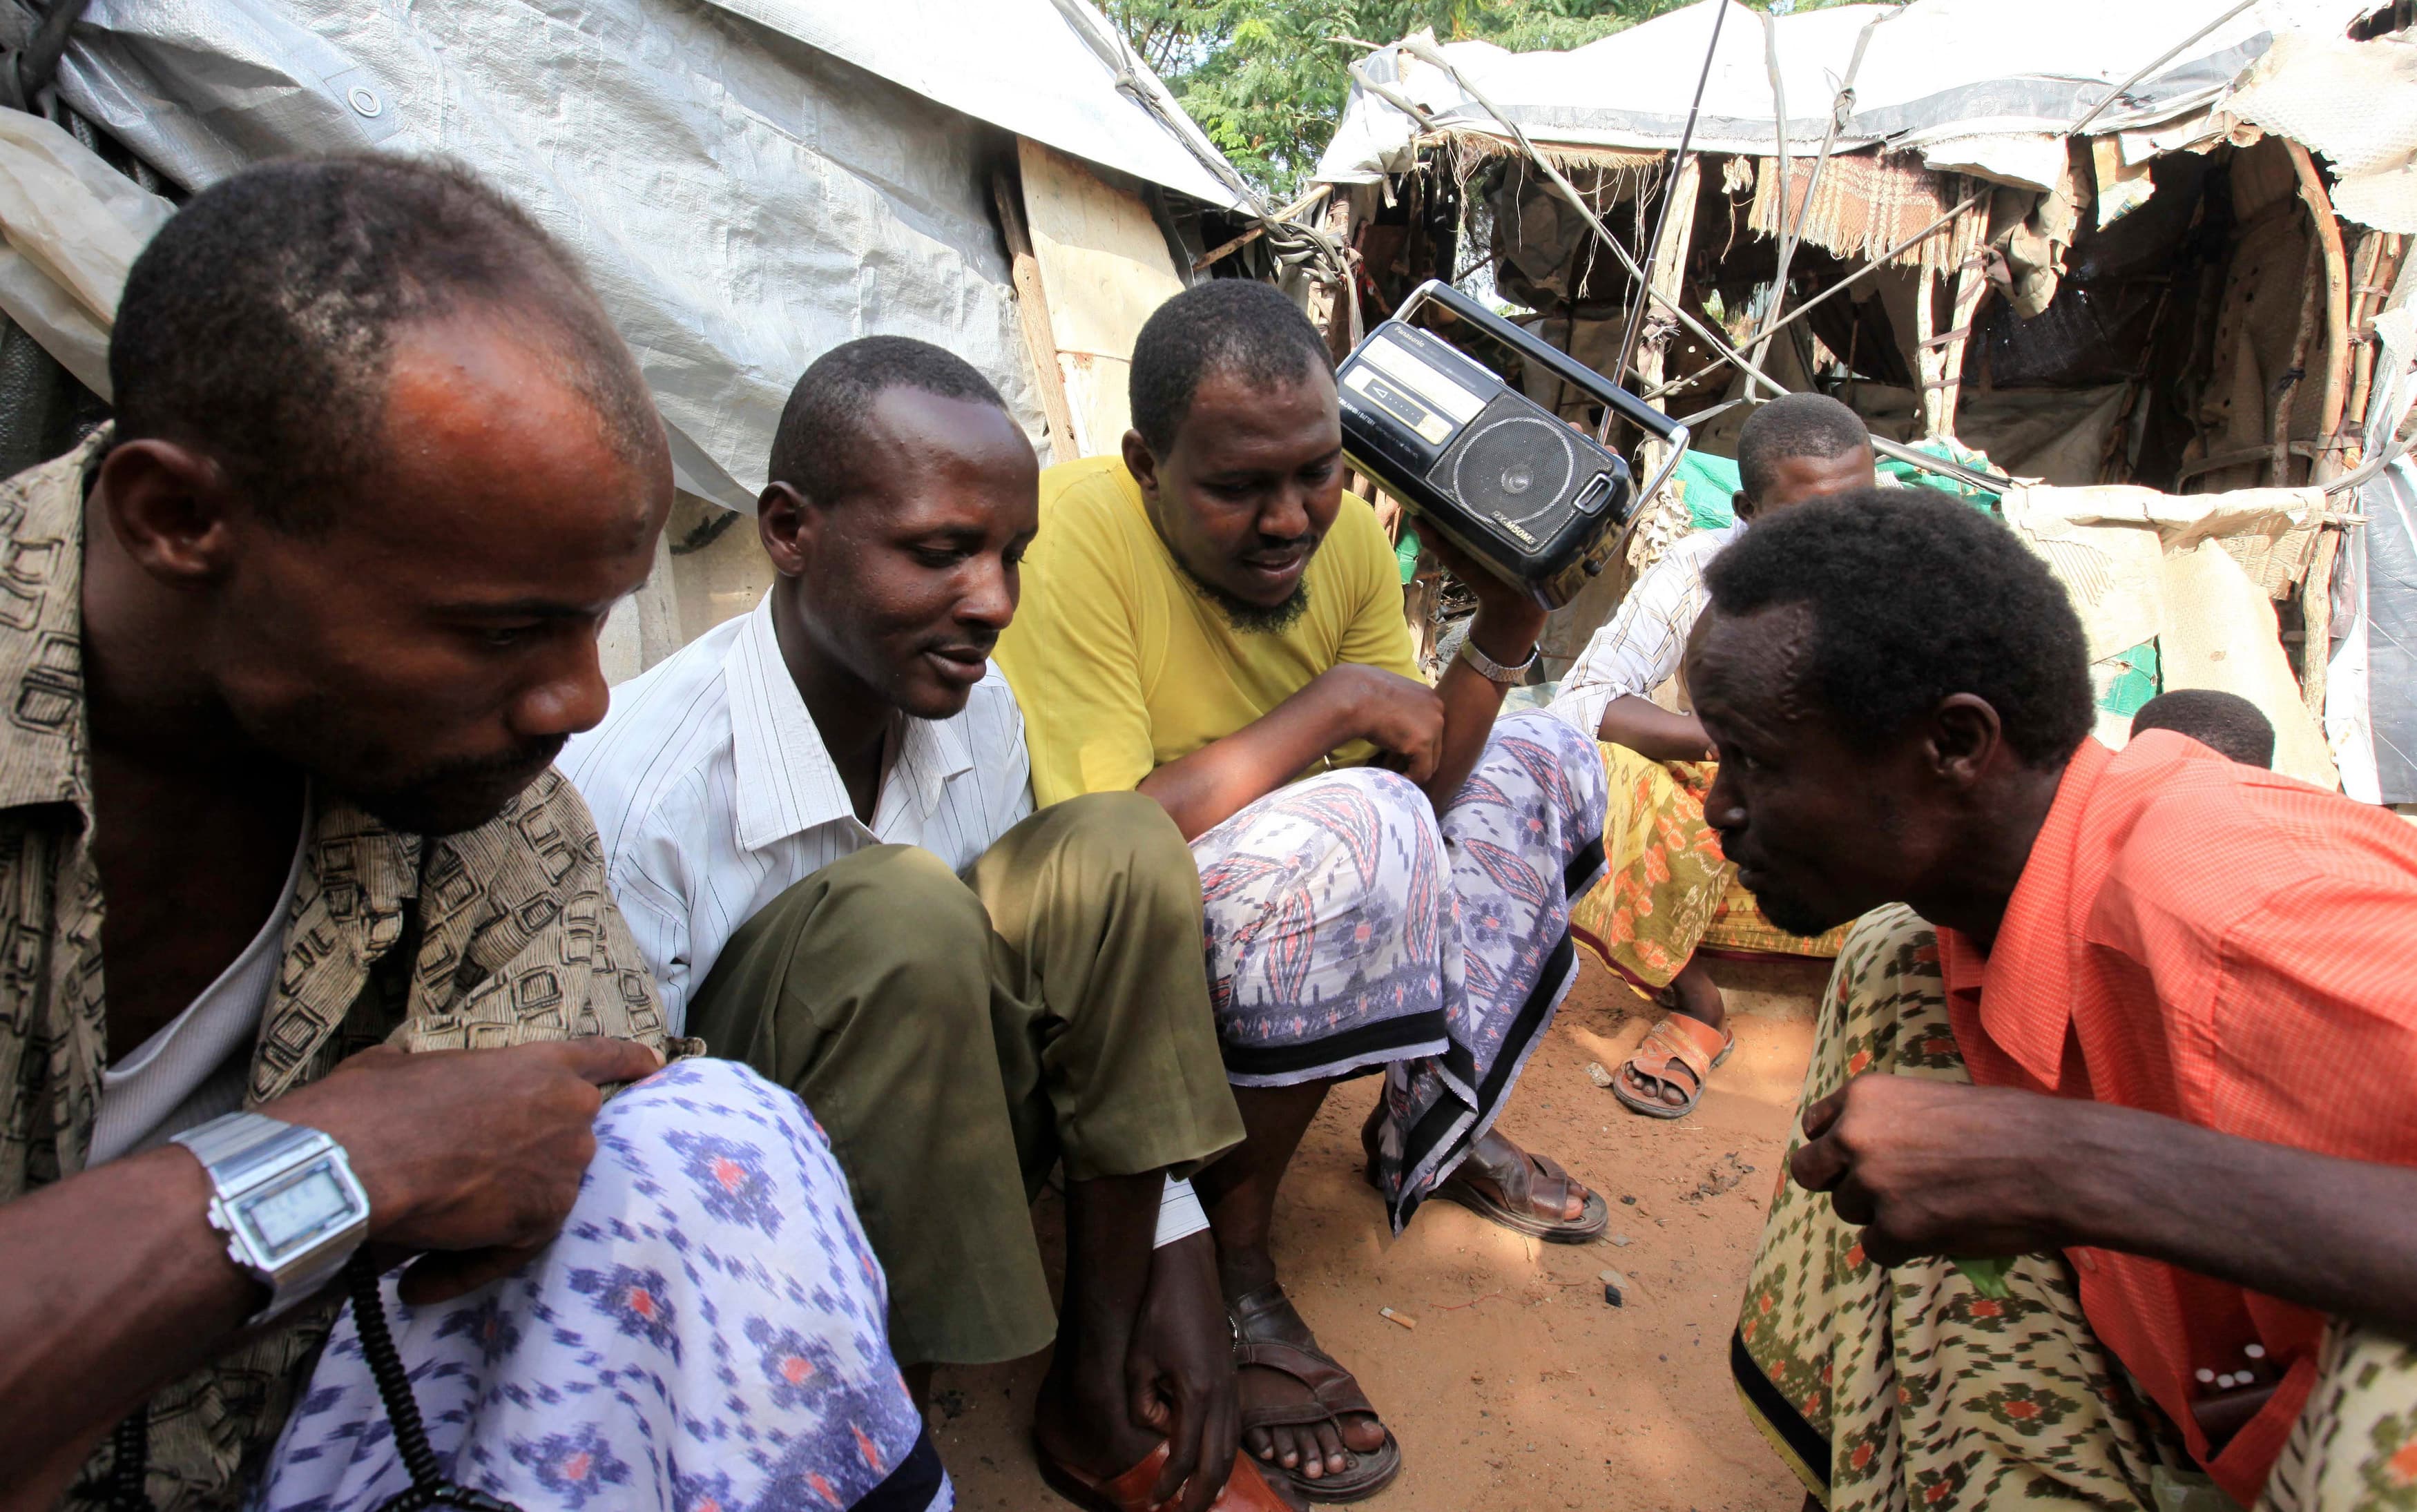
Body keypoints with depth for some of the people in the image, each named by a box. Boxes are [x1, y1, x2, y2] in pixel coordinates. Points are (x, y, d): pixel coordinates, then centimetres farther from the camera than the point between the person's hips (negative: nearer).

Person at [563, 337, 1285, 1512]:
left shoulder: (977, 710, -6)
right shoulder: (633, 795, -27)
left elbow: (1052, 971, 3)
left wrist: (1174, 1251, -3)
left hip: (921, 1174, 6)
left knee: (1117, 849, -16)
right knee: (895, 915, -33)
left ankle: (1097, 1399, -4)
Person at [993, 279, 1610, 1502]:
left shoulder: (1345, 536, -5)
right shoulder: (1074, 535, -26)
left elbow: (1419, 778, -2)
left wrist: (1500, 642, -19)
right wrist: (1334, 703, -26)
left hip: (1300, 897, 8)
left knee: (1541, 766, 8)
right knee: (1353, 835, -34)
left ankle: (1432, 1125, 17)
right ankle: (1229, 1266, -17)